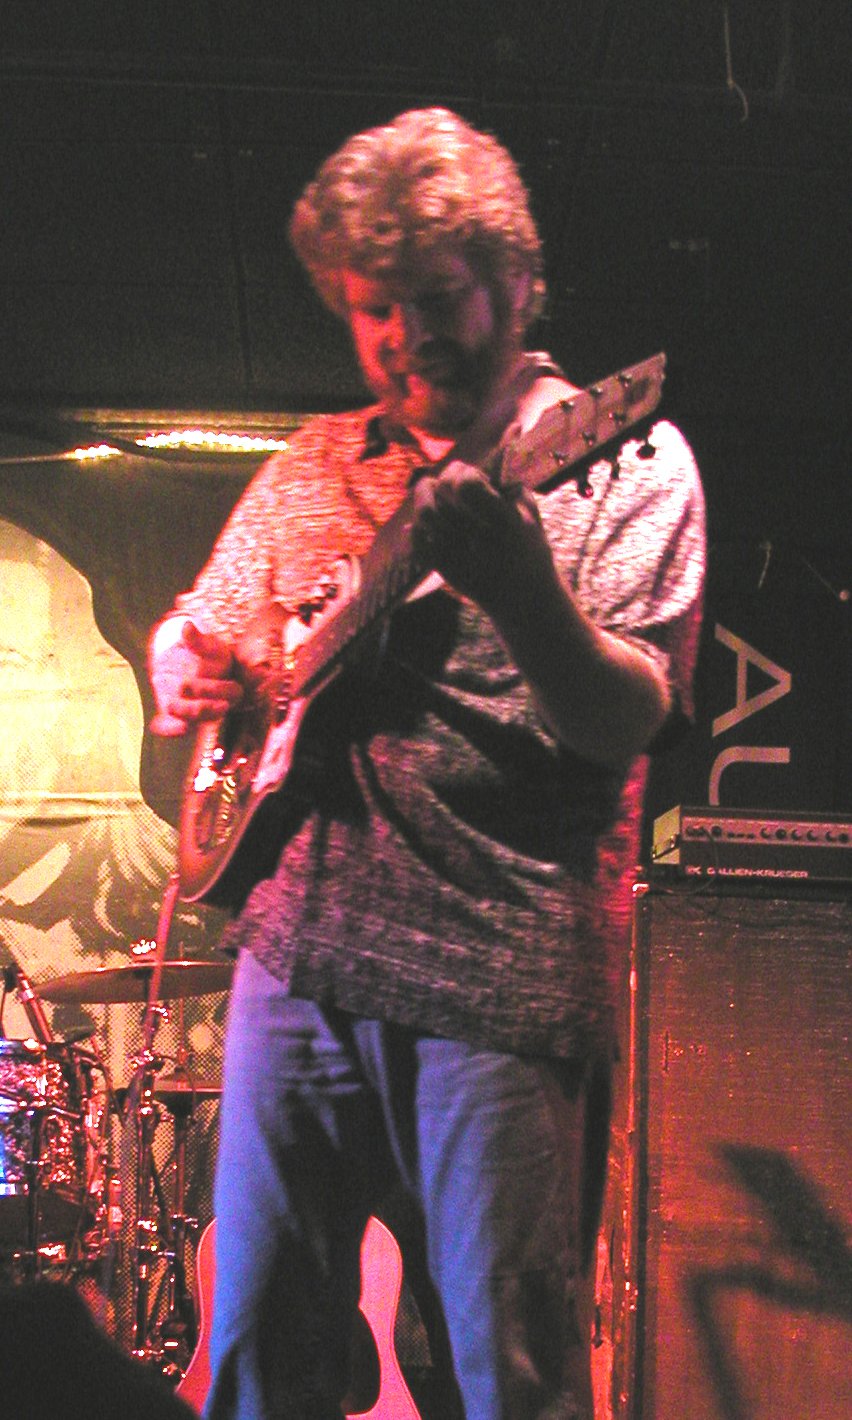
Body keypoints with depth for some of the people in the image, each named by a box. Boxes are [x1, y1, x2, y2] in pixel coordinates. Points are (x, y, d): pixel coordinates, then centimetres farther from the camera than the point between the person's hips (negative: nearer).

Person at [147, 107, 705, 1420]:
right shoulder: (315, 464, 15)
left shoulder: (622, 457, -1)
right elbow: (199, 632, 24)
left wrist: (516, 589, -32)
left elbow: (626, 721, -13)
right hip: (298, 947, 5)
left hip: (501, 977, -5)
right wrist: (184, 663, -1)